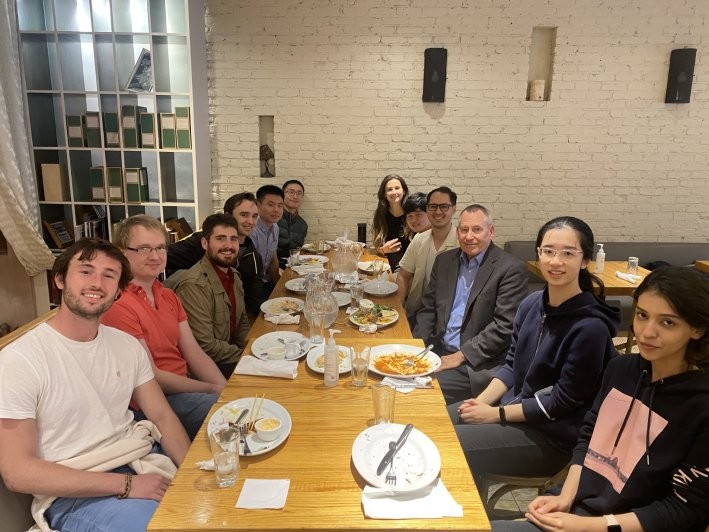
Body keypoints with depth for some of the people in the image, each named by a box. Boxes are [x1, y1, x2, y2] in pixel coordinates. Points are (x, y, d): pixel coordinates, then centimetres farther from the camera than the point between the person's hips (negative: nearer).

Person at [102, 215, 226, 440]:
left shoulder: (168, 296, 11)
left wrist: (226, 389, -8)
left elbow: (195, 354, 6)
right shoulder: (118, 305, -18)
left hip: (185, 384, 8)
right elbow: (151, 377, -17)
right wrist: (213, 389, -14)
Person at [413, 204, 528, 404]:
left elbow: (504, 326, -13)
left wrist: (461, 356, -16)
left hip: (478, 364, -5)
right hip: (438, 352, 6)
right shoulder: (444, 261, 11)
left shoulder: (511, 269, -8)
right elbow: (428, 309, 13)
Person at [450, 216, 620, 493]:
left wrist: (496, 414, -14)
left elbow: (562, 403, -18)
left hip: (553, 434, -7)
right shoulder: (532, 304, -1)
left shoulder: (591, 326, -22)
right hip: (515, 406, 7)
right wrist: (483, 400, -7)